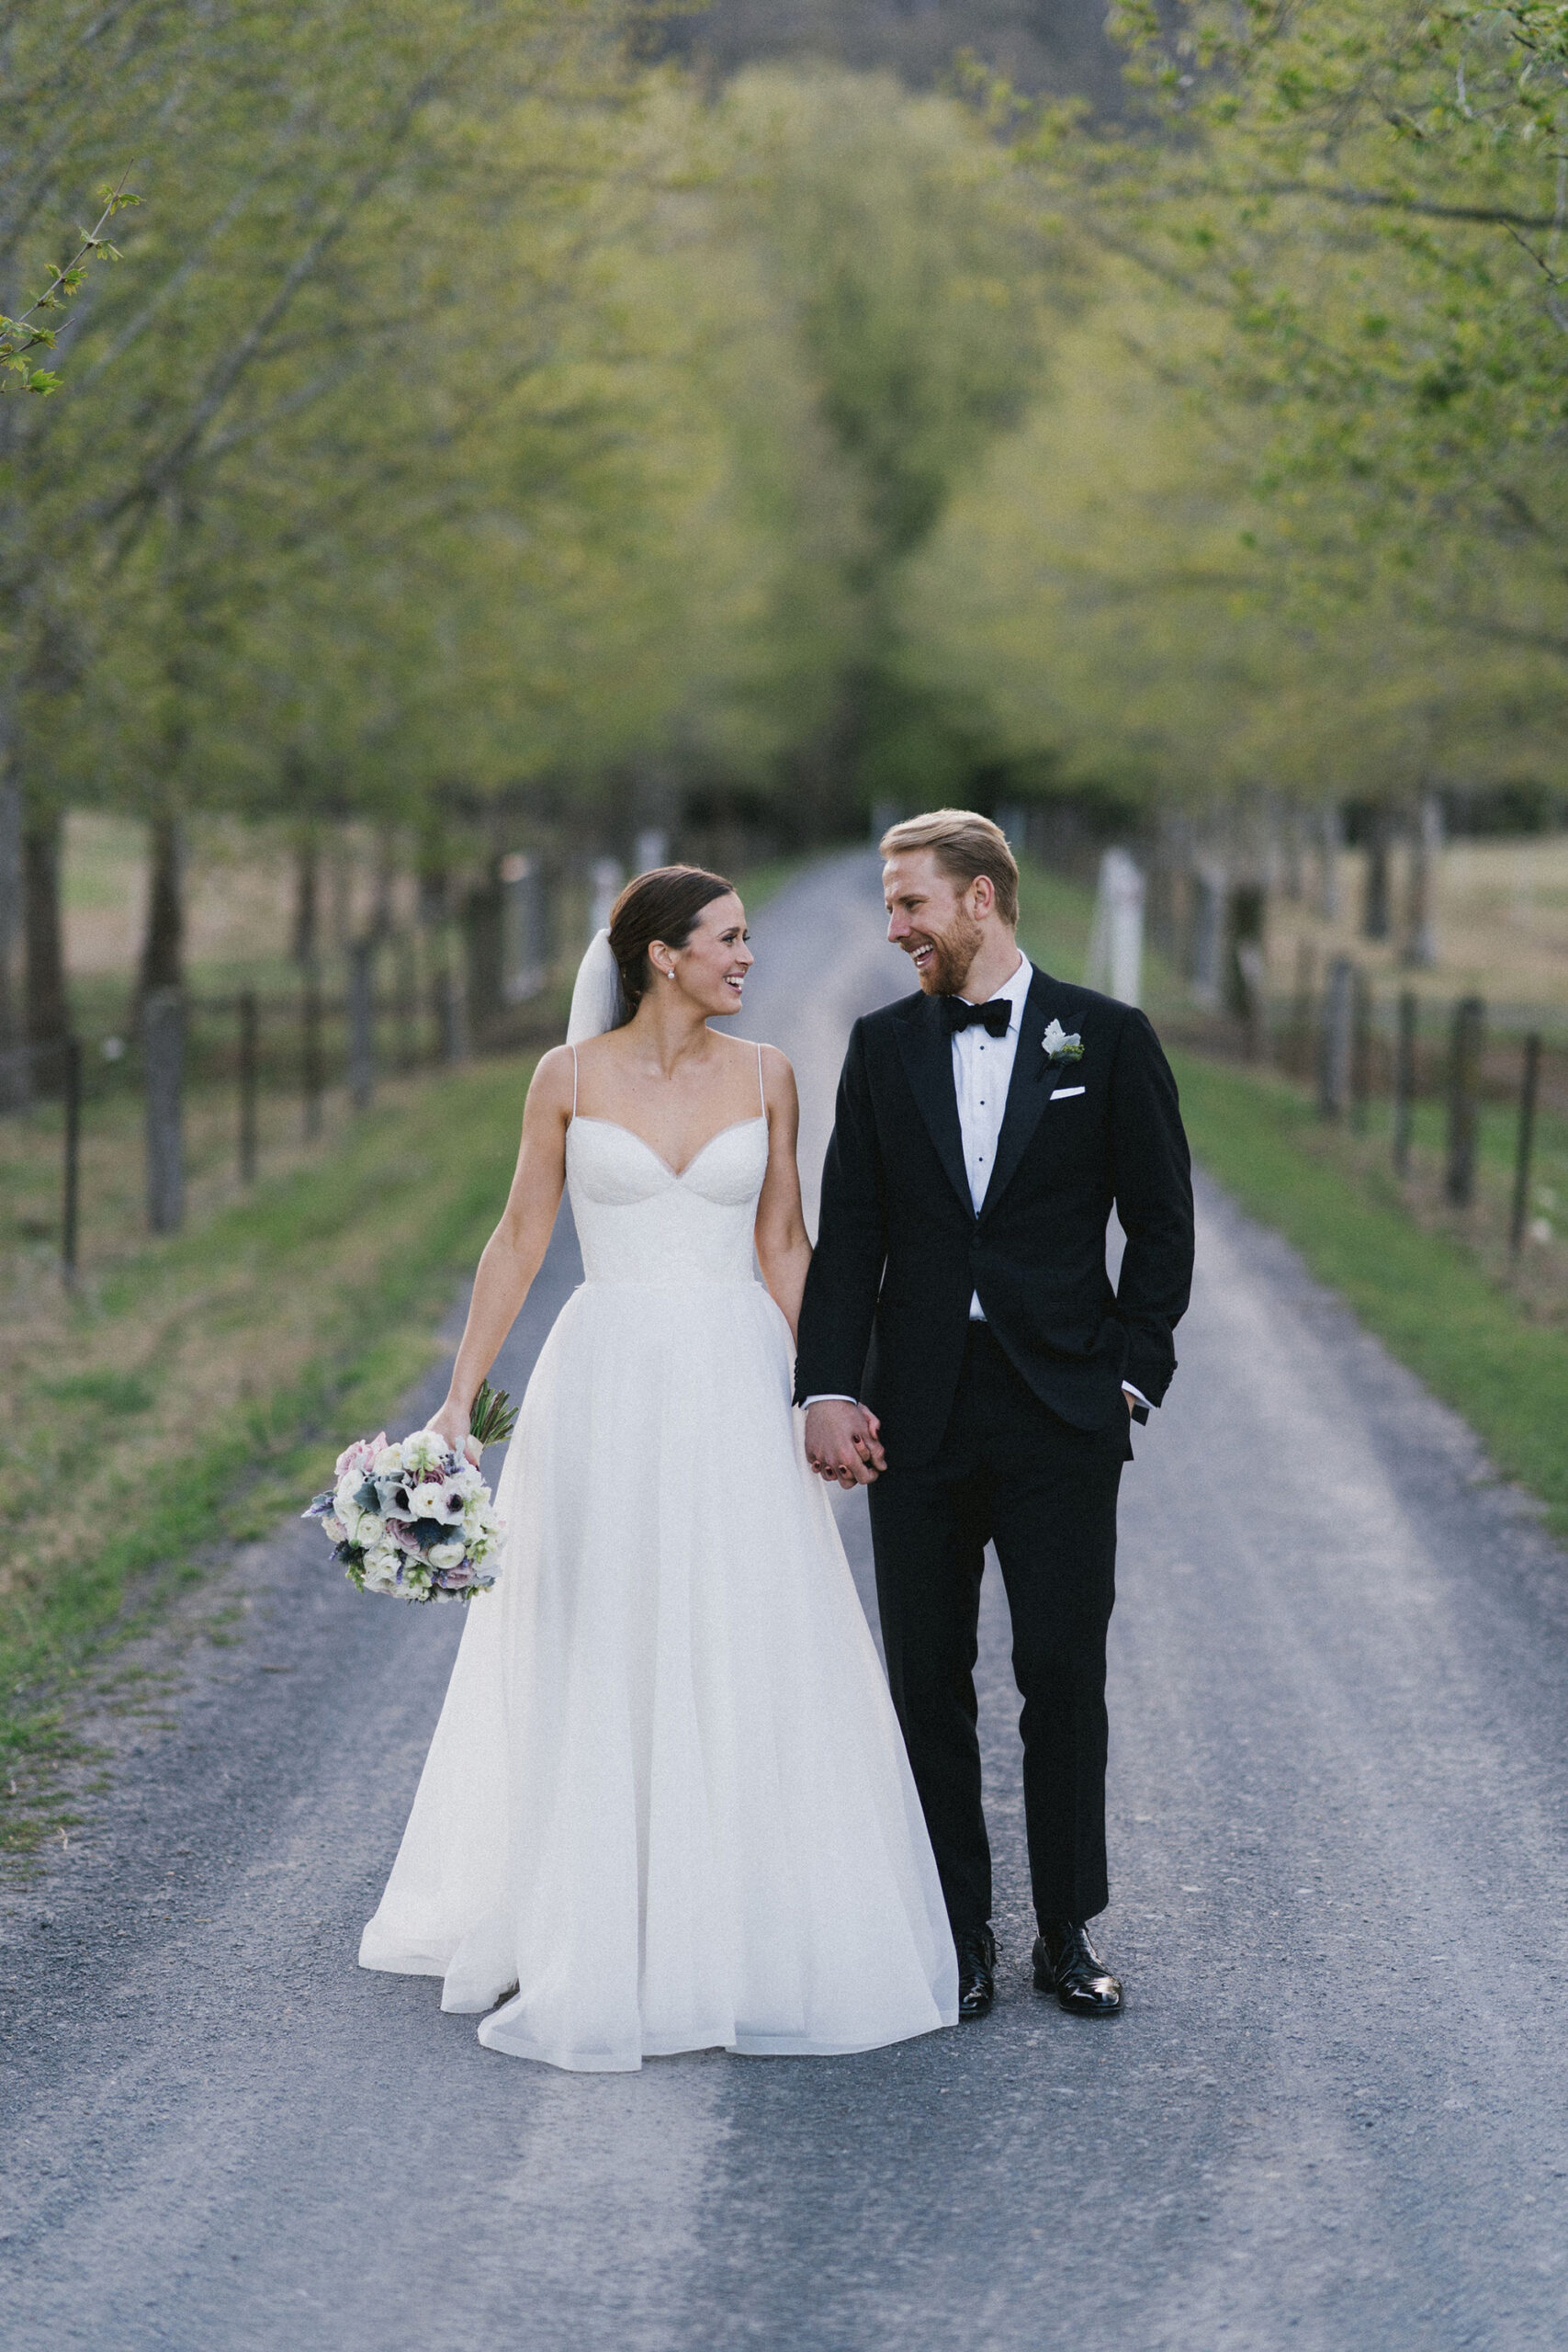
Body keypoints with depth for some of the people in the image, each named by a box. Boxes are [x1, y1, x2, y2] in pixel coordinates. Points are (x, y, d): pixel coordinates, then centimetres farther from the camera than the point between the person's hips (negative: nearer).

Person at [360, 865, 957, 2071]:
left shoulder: (764, 1076, 4)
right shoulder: (570, 1077, -1)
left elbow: (785, 1244, 9)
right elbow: (520, 1241, 3)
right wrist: (459, 1399, 1)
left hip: (735, 1384, 2)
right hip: (608, 1383, -2)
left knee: (755, 1664, 2)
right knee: (602, 1667, 4)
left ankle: (749, 1933, 15)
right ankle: (591, 1943, 16)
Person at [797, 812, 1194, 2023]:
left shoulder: (1109, 1038, 1)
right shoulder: (884, 1046, 8)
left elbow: (1161, 1222, 3)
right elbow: (849, 1232, 6)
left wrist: (1134, 1376, -4)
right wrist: (830, 1389, -4)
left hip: (1060, 1412, -2)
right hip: (919, 1413, 3)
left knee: (1065, 1673, 0)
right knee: (930, 1682, 5)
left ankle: (1068, 1931, 12)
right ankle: (960, 1932, 15)